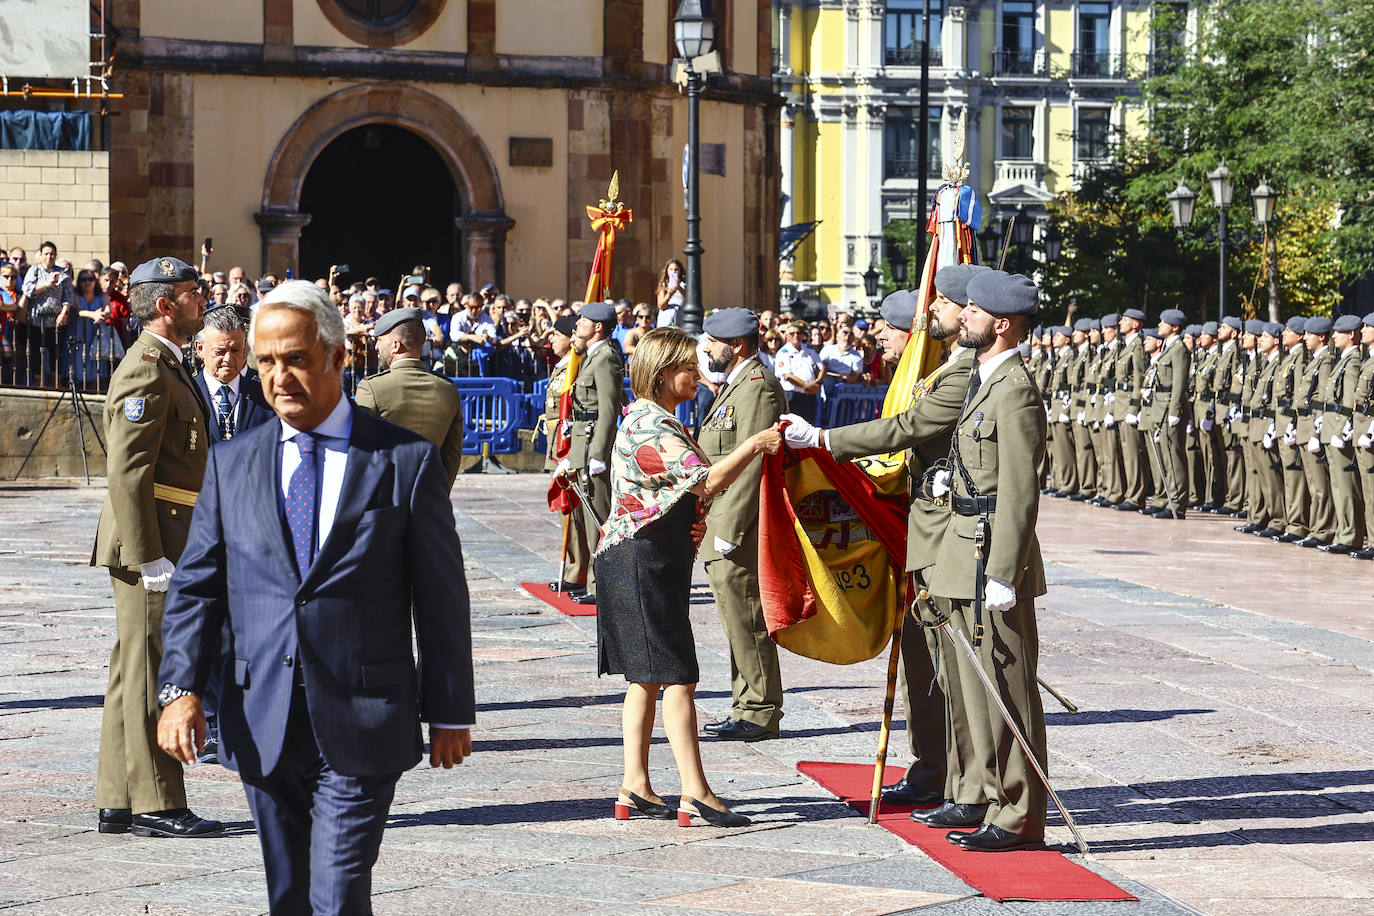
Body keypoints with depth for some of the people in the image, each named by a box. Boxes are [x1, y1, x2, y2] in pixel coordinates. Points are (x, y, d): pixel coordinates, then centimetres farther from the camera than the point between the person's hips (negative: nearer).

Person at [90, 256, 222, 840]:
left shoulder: (166, 368, 19)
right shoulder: (146, 371, -15)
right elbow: (127, 472, -21)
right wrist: (150, 558, -23)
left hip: (163, 546, 10)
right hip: (151, 547, -10)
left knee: (135, 674, 12)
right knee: (149, 674, -5)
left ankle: (120, 803, 17)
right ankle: (155, 805, -1)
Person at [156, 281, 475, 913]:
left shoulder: (406, 461, -1)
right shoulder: (230, 463, 8)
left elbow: (442, 597, 2)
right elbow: (195, 585, 7)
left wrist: (450, 713, 3)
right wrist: (180, 687, -8)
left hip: (362, 727, -3)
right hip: (262, 726, 4)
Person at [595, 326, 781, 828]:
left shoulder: (653, 420, 17)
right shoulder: (651, 427, -17)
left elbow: (703, 484, 18)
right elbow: (709, 482, -25)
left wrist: (757, 448, 8)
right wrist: (754, 445, -15)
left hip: (656, 564, 11)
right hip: (643, 564, -11)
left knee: (647, 678, 11)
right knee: (677, 677, -11)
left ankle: (635, 787, 13)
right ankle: (696, 793, -11)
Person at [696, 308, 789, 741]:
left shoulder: (757, 387, -16)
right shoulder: (737, 384, 19)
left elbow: (751, 466, -22)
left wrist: (728, 531, -22)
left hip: (739, 532, -11)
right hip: (721, 528, 11)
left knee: (747, 624, -5)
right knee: (738, 623, 15)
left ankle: (760, 714, 1)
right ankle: (748, 708, 22)